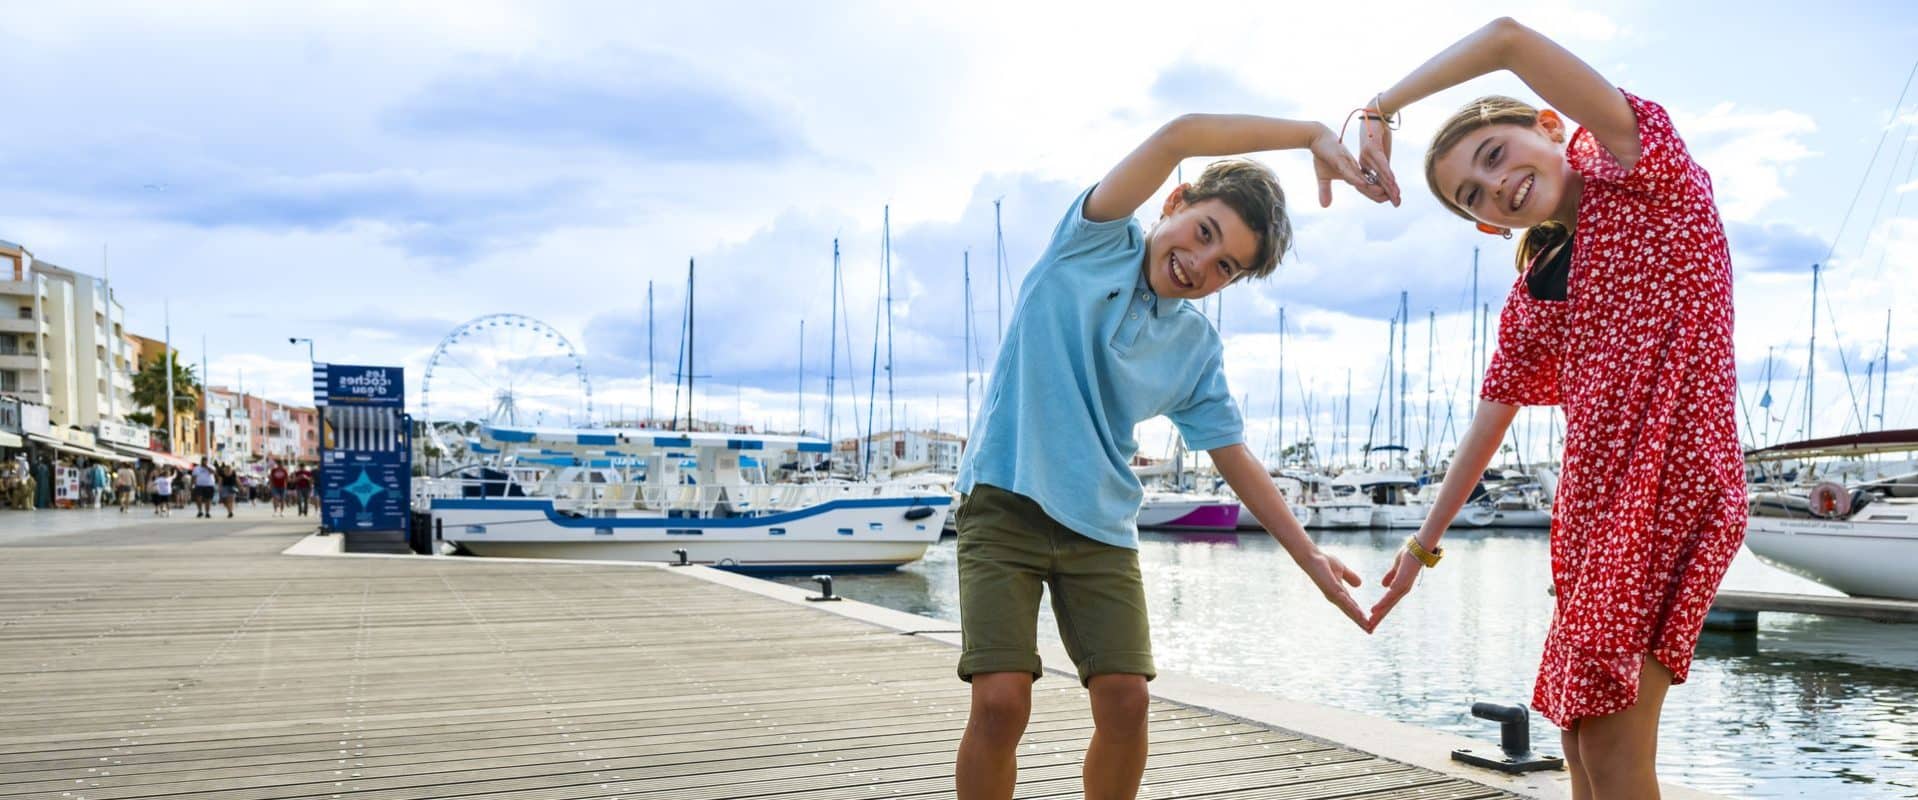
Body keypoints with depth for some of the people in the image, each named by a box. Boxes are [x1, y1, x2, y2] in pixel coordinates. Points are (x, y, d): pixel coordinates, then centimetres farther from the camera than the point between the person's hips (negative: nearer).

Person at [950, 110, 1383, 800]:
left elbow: (1234, 458, 14)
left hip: (1102, 529, 4)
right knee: (1001, 700, -14)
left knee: (1125, 699, -6)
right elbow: (1178, 135, -15)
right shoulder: (1094, 240, -3)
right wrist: (1313, 134, -15)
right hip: (1006, 504, -4)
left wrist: (1310, 556, 9)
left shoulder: (1197, 349, 8)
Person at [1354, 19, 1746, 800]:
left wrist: (1378, 109, -11)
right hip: (1587, 507, 8)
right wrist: (1424, 543, 22)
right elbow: (1491, 419, 20)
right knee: (1580, 734, 12)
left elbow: (1510, 37, -14)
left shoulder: (1647, 175, -2)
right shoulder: (1530, 295, 15)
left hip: (1671, 488, -7)